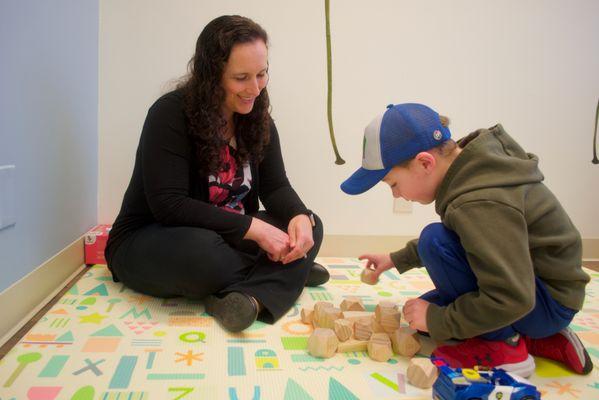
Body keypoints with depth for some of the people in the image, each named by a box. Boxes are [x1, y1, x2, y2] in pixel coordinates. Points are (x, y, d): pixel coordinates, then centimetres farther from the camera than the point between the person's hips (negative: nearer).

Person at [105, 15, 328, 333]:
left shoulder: (256, 118, 0)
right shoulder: (170, 114, -19)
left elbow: (275, 187, -2)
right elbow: (168, 205, -27)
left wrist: (300, 217, -26)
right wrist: (253, 228, -31)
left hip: (225, 237, 7)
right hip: (148, 243, -6)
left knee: (309, 227, -11)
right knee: (199, 248, -40)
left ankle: (250, 296, -31)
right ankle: (288, 275, -15)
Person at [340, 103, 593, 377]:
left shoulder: (481, 203, -32)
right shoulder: (471, 166, -2)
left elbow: (510, 299, -33)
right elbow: (461, 238, 17)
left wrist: (437, 320, -20)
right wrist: (397, 259, 16)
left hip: (549, 302, -10)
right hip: (524, 283, 10)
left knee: (435, 240, -27)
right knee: (421, 314, 15)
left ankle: (502, 345, -11)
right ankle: (539, 340, 9)